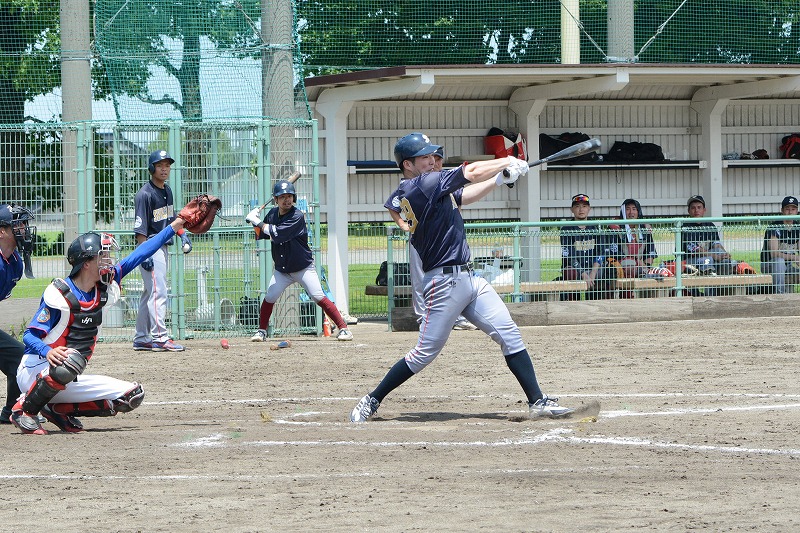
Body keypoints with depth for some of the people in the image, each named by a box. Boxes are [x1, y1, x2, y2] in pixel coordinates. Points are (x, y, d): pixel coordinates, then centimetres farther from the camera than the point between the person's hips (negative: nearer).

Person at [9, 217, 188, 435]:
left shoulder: (104, 288, 4)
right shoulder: (59, 294, -16)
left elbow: (138, 256, 8)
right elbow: (30, 335, -20)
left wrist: (173, 227, 7)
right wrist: (48, 351, -42)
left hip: (68, 382, 7)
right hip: (36, 373, -7)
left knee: (132, 395, -3)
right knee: (72, 360, -40)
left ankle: (58, 408, 1)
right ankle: (24, 409, -18)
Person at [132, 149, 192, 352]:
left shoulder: (167, 191, 13)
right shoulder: (145, 194, -14)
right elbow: (140, 227, -18)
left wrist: (182, 234, 14)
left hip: (163, 246, 9)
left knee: (149, 293, 12)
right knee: (158, 292, -14)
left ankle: (141, 339, 17)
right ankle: (159, 337, -17)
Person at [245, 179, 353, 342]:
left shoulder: (297, 216, -19)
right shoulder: (272, 214, 2)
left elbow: (277, 235, -28)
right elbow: (261, 236, 12)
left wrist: (259, 223, -19)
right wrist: (255, 224, -8)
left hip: (303, 268, -5)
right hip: (281, 270, 5)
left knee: (319, 297, -13)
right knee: (269, 298, -5)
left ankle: (343, 328, -9)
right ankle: (262, 331, 13)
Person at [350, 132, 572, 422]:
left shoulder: (427, 187, 14)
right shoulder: (424, 184, -13)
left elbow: (465, 196, 26)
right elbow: (473, 172, -10)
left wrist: (501, 177, 15)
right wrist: (508, 163, 6)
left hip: (467, 278, 10)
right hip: (445, 281, -10)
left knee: (509, 335, 1)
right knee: (425, 353, -4)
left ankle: (537, 401, 0)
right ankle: (371, 401, 9)